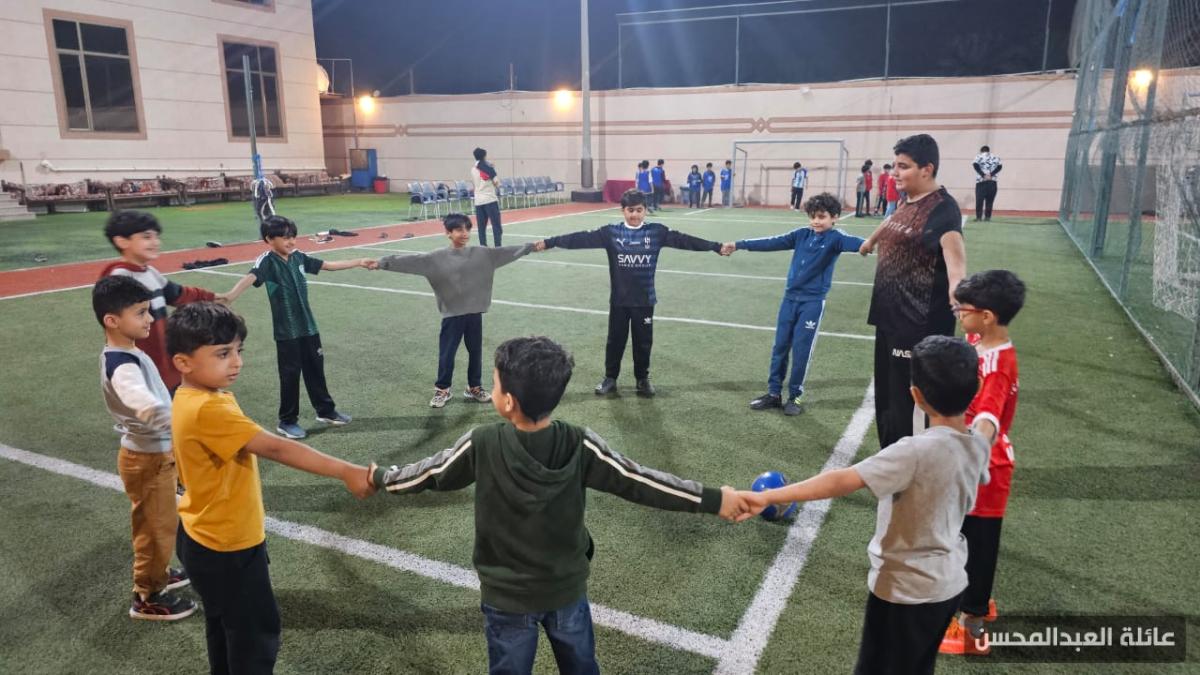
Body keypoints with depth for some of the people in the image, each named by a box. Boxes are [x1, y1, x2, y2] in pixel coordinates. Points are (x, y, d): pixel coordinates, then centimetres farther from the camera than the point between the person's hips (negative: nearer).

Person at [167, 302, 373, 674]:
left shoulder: (191, 399, 0)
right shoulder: (207, 410, -32)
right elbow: (277, 449, -36)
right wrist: (347, 472, -38)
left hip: (206, 538, 10)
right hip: (228, 546, -10)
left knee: (224, 624, 26)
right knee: (257, 631, 8)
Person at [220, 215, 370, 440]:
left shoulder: (299, 257, 4)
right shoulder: (267, 261, -14)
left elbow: (328, 265, 15)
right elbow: (250, 278, -33)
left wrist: (359, 262, 17)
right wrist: (229, 297, -50)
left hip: (308, 326, 6)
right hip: (286, 331, -6)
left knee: (316, 369, 17)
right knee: (290, 375, 4)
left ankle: (326, 410, 32)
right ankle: (287, 421, 19)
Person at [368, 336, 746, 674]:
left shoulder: (481, 446, -22)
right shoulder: (580, 446, -20)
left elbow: (427, 475, -7)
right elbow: (638, 482, -16)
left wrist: (381, 478, 14)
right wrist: (714, 500, -8)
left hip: (506, 596, -1)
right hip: (567, 589, 1)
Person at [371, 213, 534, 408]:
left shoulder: (481, 254, 1)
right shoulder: (437, 258, -6)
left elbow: (505, 252, 5)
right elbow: (411, 261, -11)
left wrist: (532, 246, 3)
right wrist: (382, 263, -18)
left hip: (474, 313, 2)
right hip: (452, 315, -2)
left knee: (476, 352, 13)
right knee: (446, 354, 6)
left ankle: (475, 388, 30)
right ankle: (442, 390, 23)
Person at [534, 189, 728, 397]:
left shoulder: (657, 232, -3)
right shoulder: (611, 232, -4)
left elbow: (683, 240, -6)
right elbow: (582, 239, -9)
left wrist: (716, 247, -11)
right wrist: (549, 242, -15)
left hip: (645, 300, 0)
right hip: (619, 299, 0)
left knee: (643, 342, 11)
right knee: (615, 340, 11)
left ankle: (643, 378, 29)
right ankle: (610, 378, 28)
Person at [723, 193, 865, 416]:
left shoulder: (835, 238, -7)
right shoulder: (801, 235, 6)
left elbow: (854, 243, -27)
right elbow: (772, 243, 8)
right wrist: (739, 245, 9)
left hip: (813, 301, -5)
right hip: (790, 297, 5)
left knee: (801, 349, -1)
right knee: (780, 346, 9)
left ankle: (795, 396, 14)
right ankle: (774, 393, 20)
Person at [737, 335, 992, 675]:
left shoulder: (916, 452, -29)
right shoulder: (978, 444, -8)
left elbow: (842, 481, -36)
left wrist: (767, 498, -39)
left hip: (905, 590, -7)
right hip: (950, 584, 7)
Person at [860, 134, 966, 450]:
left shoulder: (942, 207, -17)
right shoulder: (908, 202, 9)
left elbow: (952, 244, -38)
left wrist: (956, 285, -59)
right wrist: (871, 240, 54)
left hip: (919, 323, -9)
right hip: (890, 316, 9)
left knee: (909, 401, -6)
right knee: (886, 398, 18)